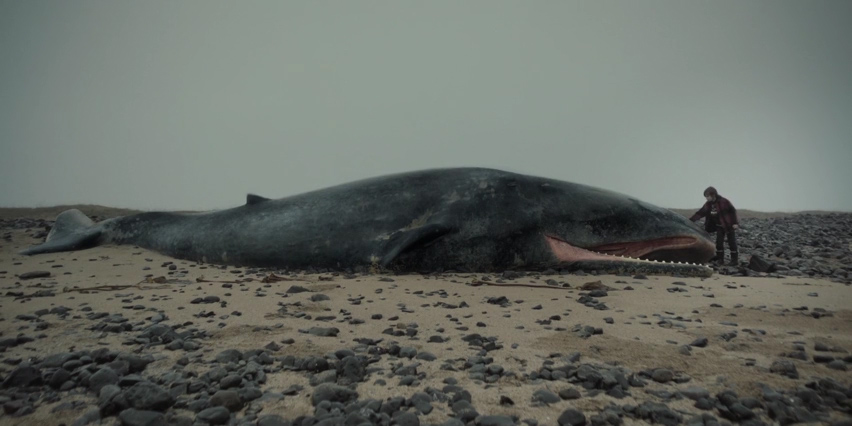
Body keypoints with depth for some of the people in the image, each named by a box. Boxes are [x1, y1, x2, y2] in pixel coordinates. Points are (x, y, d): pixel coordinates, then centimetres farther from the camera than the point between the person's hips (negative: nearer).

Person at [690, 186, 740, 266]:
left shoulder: (723, 201, -19)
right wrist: (690, 220, -13)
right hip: (720, 226, 5)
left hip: (729, 225, -5)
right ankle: (720, 259, 8)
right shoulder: (708, 204, -2)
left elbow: (733, 211, -15)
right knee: (719, 242, 1)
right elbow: (700, 213, -3)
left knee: (732, 243, 0)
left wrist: (735, 223, -18)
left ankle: (735, 260, 8)